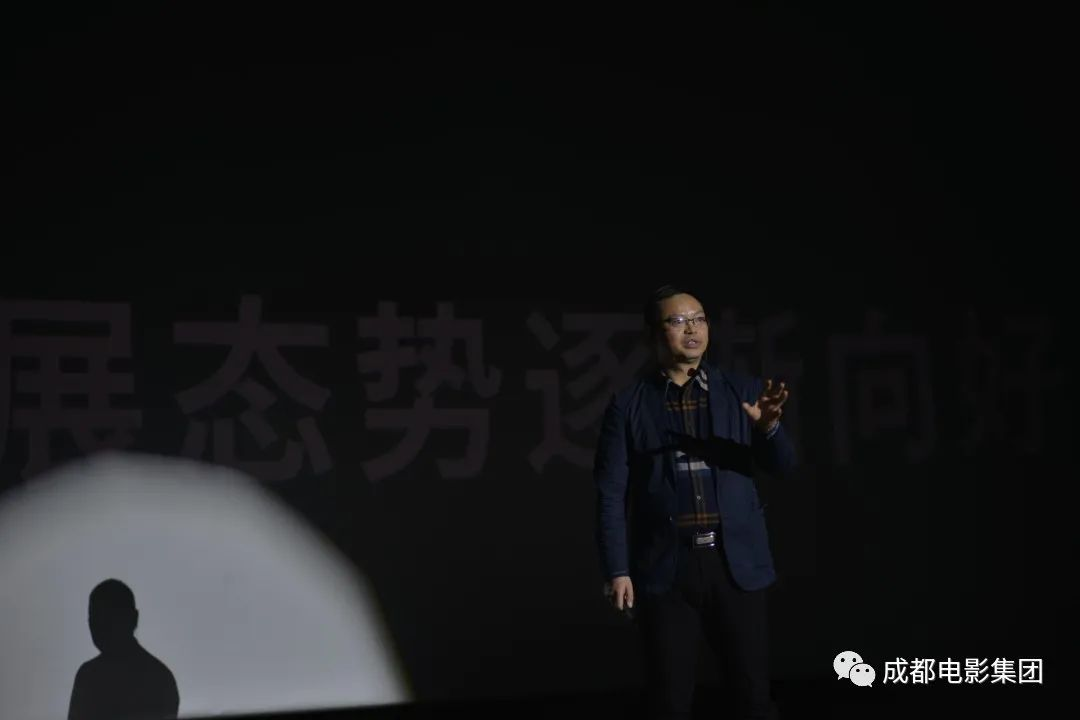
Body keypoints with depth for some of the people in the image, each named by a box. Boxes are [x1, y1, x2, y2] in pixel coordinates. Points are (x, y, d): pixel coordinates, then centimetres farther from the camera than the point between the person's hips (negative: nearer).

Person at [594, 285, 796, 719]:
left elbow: (782, 466, 4)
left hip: (736, 563, 1)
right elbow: (611, 494, 0)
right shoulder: (628, 404, 2)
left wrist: (768, 427, -18)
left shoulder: (743, 392, 7)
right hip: (665, 568, -1)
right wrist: (617, 571, -6)